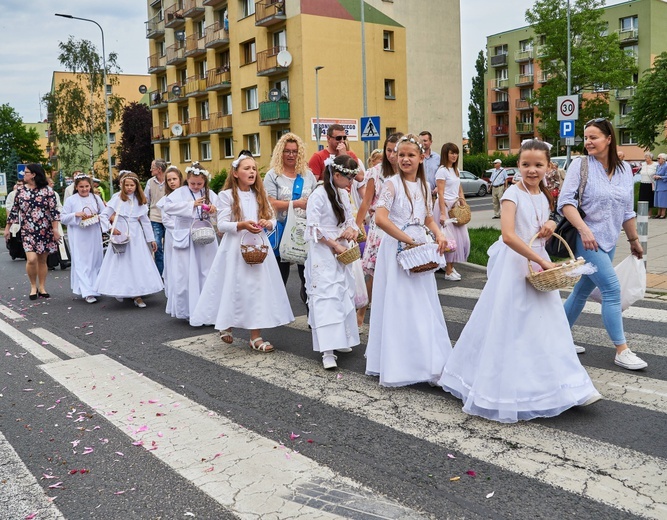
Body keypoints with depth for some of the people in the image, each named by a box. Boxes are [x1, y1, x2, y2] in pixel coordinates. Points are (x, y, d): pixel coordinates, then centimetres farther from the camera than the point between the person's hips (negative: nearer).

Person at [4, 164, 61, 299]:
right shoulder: (20, 191, 5)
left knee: (42, 260, 7)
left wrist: (55, 230, -11)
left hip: (45, 231, -1)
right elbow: (14, 211, 10)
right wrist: (7, 228, 12)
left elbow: (54, 211, -5)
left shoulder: (47, 191, -3)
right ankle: (33, 286, 8)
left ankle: (42, 287, 21)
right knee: (32, 259, -14)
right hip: (28, 232, 1)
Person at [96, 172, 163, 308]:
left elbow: (145, 221, 11)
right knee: (120, 264, 2)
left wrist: (151, 239, 11)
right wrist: (110, 228, -15)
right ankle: (119, 291, 16)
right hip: (120, 235, -3)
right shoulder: (117, 198, -4)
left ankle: (137, 295, 7)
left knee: (138, 264, 1)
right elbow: (103, 215, -3)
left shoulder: (140, 200, 7)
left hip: (136, 236, 3)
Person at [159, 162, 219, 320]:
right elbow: (167, 206, -19)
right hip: (185, 238, -3)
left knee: (206, 273, 7)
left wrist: (214, 210, -16)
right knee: (184, 275, 1)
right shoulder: (180, 192, -3)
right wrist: (191, 205, -21)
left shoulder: (210, 194, 6)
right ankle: (186, 310, 12)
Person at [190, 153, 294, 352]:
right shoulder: (227, 195, -2)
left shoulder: (260, 194, 11)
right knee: (233, 287, 3)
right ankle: (225, 325, 29)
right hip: (235, 248, -3)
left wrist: (267, 223, -12)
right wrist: (242, 225, -22)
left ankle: (256, 336, 4)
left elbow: (272, 219, 11)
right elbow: (221, 225, -7)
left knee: (258, 287, -1)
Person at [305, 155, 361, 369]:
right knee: (326, 297, -12)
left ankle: (341, 339, 23)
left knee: (344, 294, 11)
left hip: (341, 251, 8)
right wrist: (335, 245, -16)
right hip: (323, 253, -8)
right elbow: (313, 227, -17)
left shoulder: (343, 194, 9)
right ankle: (328, 351, -14)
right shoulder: (319, 195, -14)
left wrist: (351, 228, -4)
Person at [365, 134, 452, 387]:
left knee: (424, 307, 11)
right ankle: (397, 367, 11)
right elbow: (380, 218, -21)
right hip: (396, 251, -6)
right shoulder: (392, 184, -9)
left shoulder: (424, 186, 10)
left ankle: (426, 361, 25)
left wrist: (439, 235, -1)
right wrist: (408, 240, -22)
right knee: (398, 307, 0)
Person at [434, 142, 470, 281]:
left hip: (456, 206, 8)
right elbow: (441, 193, -15)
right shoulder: (442, 170, -9)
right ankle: (448, 272, 3)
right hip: (445, 206, -8)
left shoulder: (456, 170, 15)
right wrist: (443, 213, -20)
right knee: (450, 238, -6)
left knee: (461, 237, 5)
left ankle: (451, 266, 18)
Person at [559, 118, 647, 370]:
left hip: (609, 242, 6)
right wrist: (584, 229, -27)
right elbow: (565, 201, -15)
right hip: (586, 239, -6)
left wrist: (634, 240, 19)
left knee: (584, 289, 12)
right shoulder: (580, 165, -6)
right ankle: (621, 351, -4)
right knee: (612, 289, -11)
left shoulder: (624, 170, 9)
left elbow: (627, 211, 16)